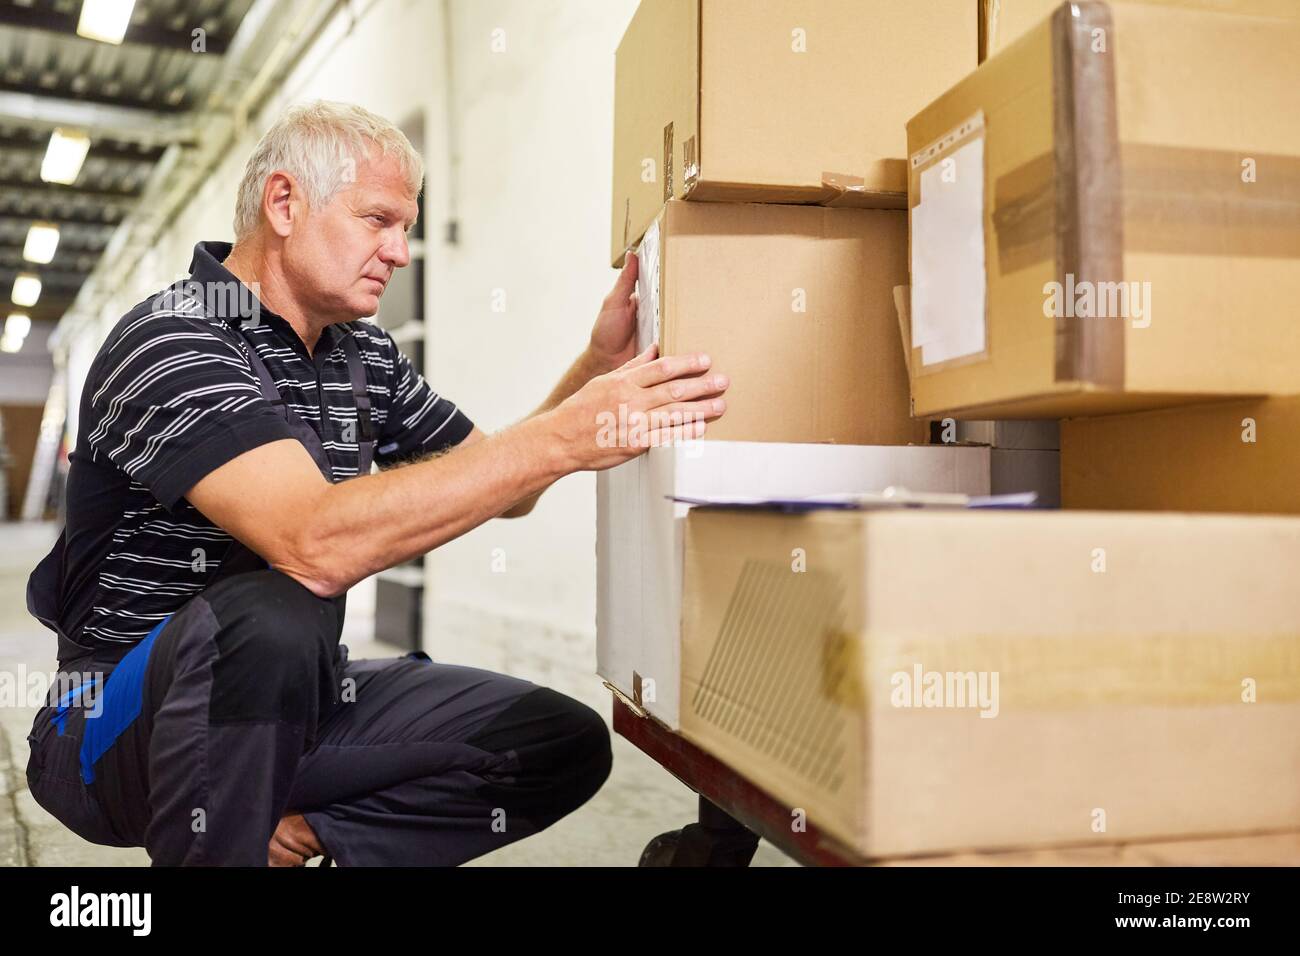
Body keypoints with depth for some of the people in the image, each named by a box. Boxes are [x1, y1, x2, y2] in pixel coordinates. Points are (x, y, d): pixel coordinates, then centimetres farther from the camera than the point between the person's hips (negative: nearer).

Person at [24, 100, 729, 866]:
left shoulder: (366, 355, 4)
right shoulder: (172, 341, -19)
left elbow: (496, 486, 10)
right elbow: (317, 546, -36)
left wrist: (598, 369, -5)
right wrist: (562, 439, -37)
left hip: (290, 705, 7)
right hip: (125, 718, -6)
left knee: (566, 746, -6)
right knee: (272, 615, -39)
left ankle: (288, 825, -3)